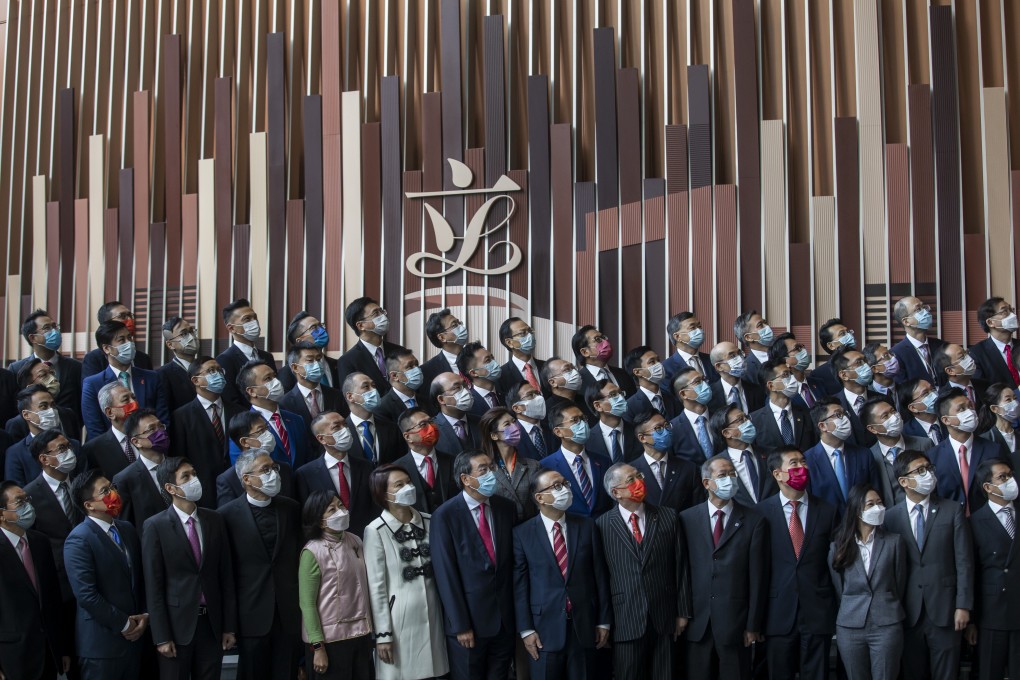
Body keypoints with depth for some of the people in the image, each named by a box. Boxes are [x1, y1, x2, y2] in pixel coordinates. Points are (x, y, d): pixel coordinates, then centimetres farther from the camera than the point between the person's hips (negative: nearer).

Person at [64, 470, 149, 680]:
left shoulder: (127, 529, 11)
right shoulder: (79, 540, -14)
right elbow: (86, 595, -19)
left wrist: (145, 615, 1)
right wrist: (123, 624, -12)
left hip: (135, 635, 7)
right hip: (102, 642, -7)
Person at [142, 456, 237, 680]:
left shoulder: (214, 520, 5)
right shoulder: (155, 526, -7)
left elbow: (226, 575, 7)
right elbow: (153, 586, -7)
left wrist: (229, 626, 5)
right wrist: (161, 637, -9)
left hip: (212, 622, 3)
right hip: (177, 623, -3)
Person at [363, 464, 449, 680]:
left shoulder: (429, 522, 3)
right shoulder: (376, 531, -9)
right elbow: (376, 586, -8)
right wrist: (383, 634, -8)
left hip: (430, 614, 4)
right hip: (398, 618, -4)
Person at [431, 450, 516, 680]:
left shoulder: (506, 508, 4)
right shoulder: (445, 516, -11)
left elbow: (512, 561, 7)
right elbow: (446, 574, -12)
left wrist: (516, 610, 3)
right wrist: (460, 625, -13)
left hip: (505, 618, 4)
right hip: (469, 618, -4)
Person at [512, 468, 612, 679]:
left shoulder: (586, 527, 4)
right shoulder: (522, 534, -3)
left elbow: (600, 576, 5)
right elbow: (520, 584, -3)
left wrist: (604, 621, 3)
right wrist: (526, 630, -7)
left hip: (584, 625, 2)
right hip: (544, 629, -2)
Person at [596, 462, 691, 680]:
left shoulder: (668, 517, 4)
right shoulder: (602, 525, -3)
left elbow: (681, 567, 6)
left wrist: (683, 612, 4)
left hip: (664, 619, 2)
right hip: (625, 621, -2)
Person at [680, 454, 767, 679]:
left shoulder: (754, 521, -1)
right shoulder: (687, 518, 4)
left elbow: (757, 577, -2)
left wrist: (753, 625, -4)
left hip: (735, 620, -1)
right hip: (697, 620, 1)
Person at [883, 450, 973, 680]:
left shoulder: (952, 511, 1)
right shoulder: (891, 517, 2)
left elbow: (964, 561, -1)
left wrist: (963, 605, -6)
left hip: (944, 610, -1)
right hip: (908, 613, 1)